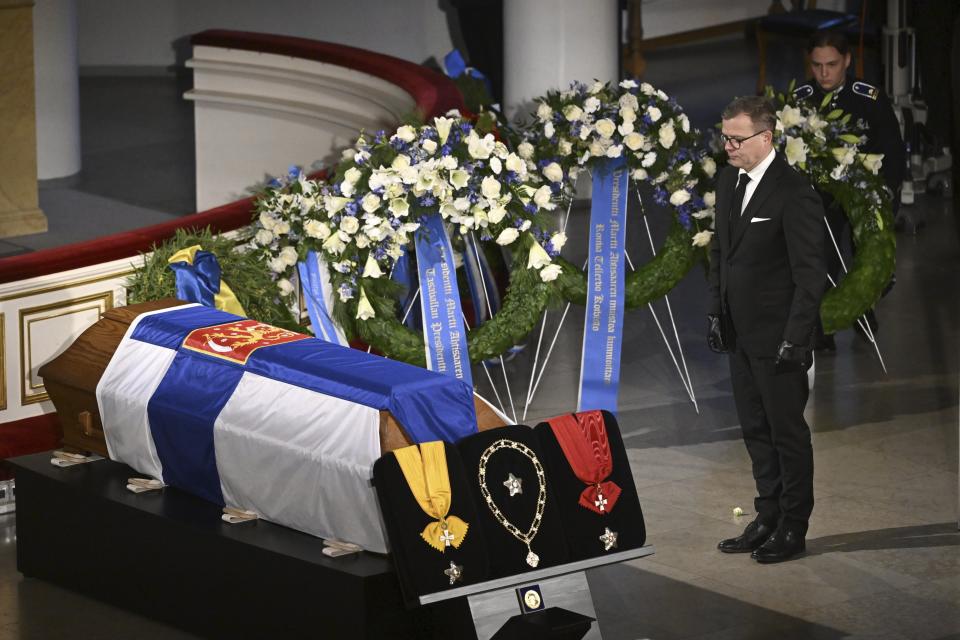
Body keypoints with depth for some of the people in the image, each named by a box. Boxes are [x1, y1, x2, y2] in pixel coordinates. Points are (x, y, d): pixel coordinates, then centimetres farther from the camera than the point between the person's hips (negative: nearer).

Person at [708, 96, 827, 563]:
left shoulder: (794, 194, -18)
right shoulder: (728, 180, 7)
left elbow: (810, 275, -17)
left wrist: (794, 340, -19)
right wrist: (717, 312, 12)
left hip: (777, 337, -8)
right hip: (740, 333, 8)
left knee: (787, 432, 3)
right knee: (756, 431, 15)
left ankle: (793, 528, 12)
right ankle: (768, 518, 25)